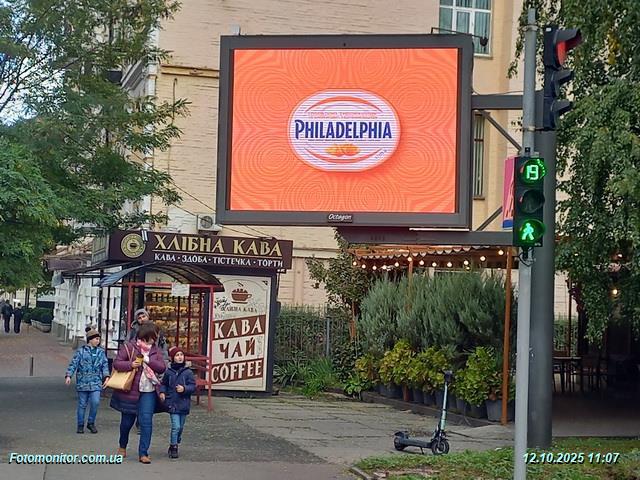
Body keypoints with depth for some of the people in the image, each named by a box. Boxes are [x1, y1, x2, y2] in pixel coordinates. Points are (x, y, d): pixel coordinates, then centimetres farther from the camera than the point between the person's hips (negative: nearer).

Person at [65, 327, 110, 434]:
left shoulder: (101, 352, 9)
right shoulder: (81, 351, -1)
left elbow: (105, 365, 9)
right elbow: (73, 364, -4)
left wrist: (106, 377, -4)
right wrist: (68, 375, -14)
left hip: (96, 383, 2)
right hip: (82, 382, -2)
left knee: (95, 402, -11)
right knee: (82, 404, 4)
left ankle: (91, 423, 8)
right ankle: (80, 425, 17)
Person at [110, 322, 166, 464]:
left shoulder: (155, 350, 6)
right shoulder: (129, 347, -6)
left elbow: (162, 367, -2)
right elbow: (116, 363, -8)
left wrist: (148, 360, -15)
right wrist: (130, 364, -25)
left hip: (148, 392, 2)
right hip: (129, 391, -2)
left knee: (146, 422, -9)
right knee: (127, 421, 12)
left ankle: (143, 453, -4)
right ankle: (122, 447, 39)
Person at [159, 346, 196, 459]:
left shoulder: (188, 372, -2)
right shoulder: (169, 372, 1)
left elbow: (193, 386, -3)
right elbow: (164, 384, 14)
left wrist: (184, 389, -20)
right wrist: (162, 392, -3)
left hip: (184, 403, 1)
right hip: (172, 403, -1)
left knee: (180, 427, 12)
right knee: (176, 426, -10)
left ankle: (175, 444, 32)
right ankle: (173, 447, 2)